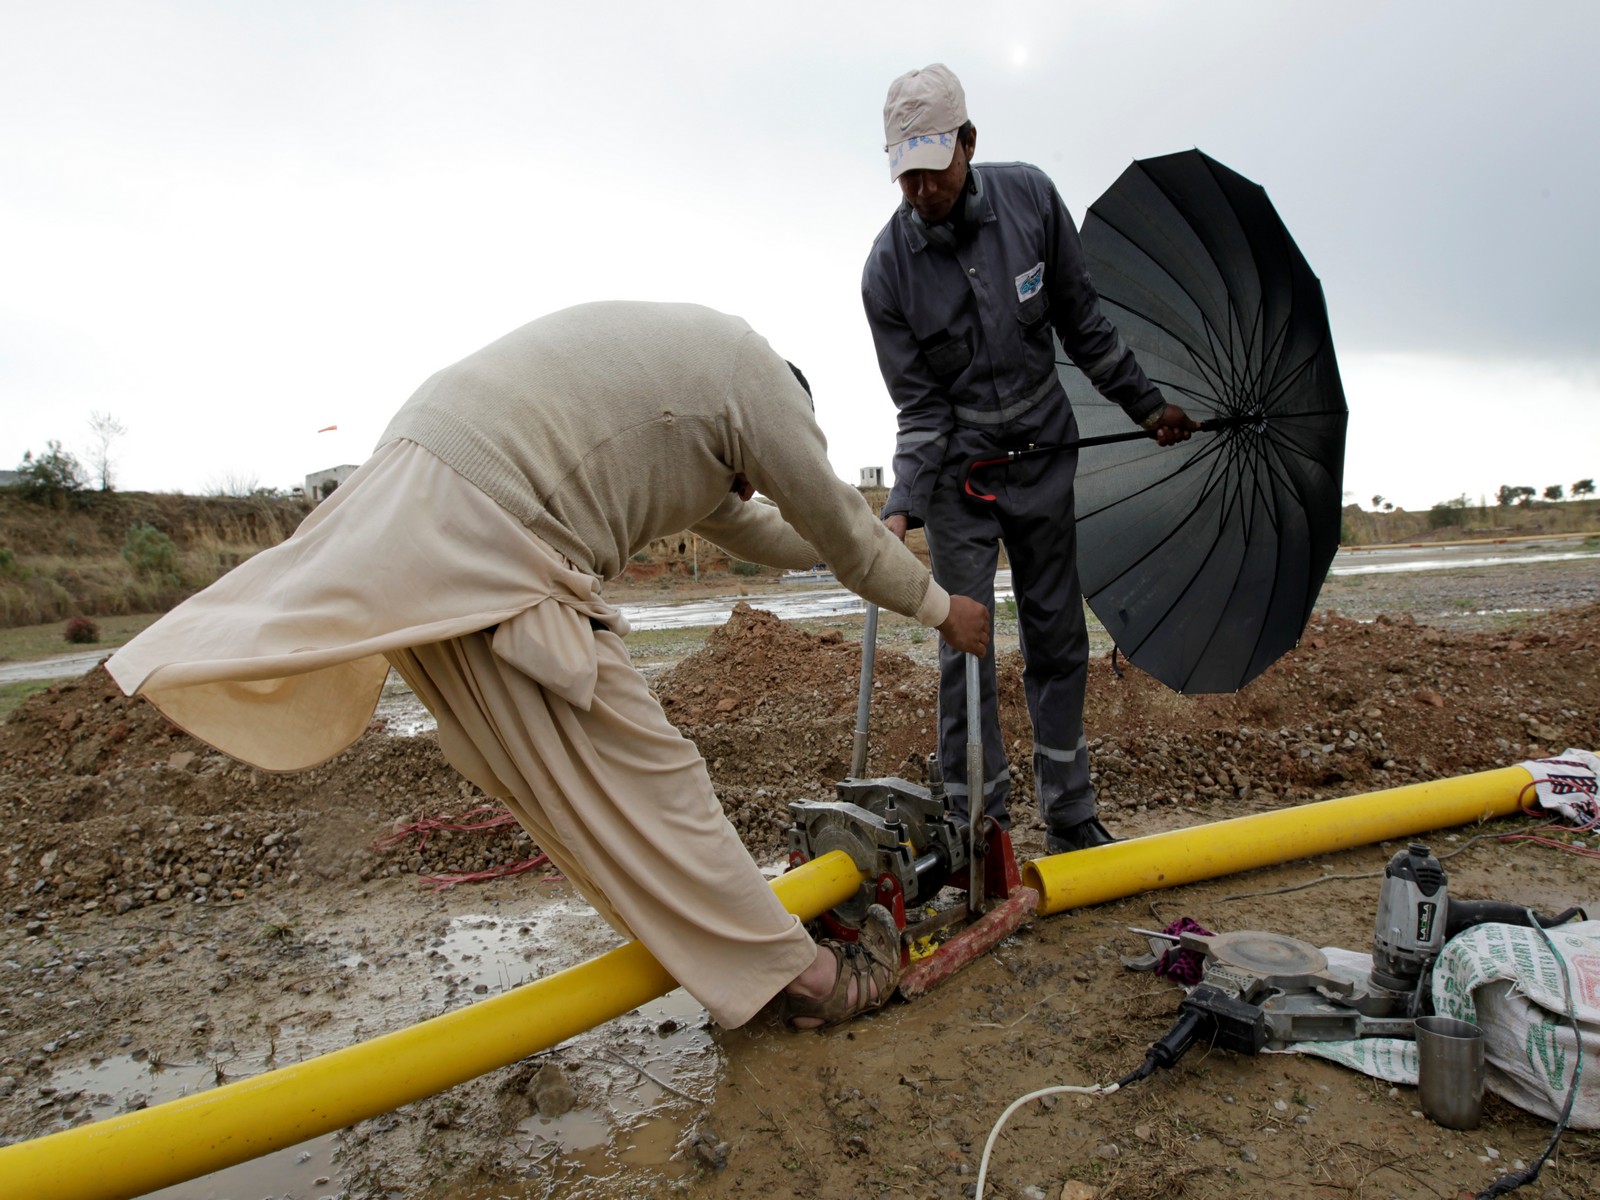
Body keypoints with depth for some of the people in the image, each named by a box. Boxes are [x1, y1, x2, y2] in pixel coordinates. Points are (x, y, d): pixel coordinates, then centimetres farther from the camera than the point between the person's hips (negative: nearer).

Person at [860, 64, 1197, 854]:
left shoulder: (1030, 197, -7)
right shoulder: (887, 270, -14)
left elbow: (1083, 322, 4)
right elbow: (921, 406, -12)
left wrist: (1145, 405, 9)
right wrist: (903, 506, -24)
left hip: (1043, 451, 3)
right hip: (957, 467, -2)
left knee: (1057, 639, 7)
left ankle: (1070, 820, 19)